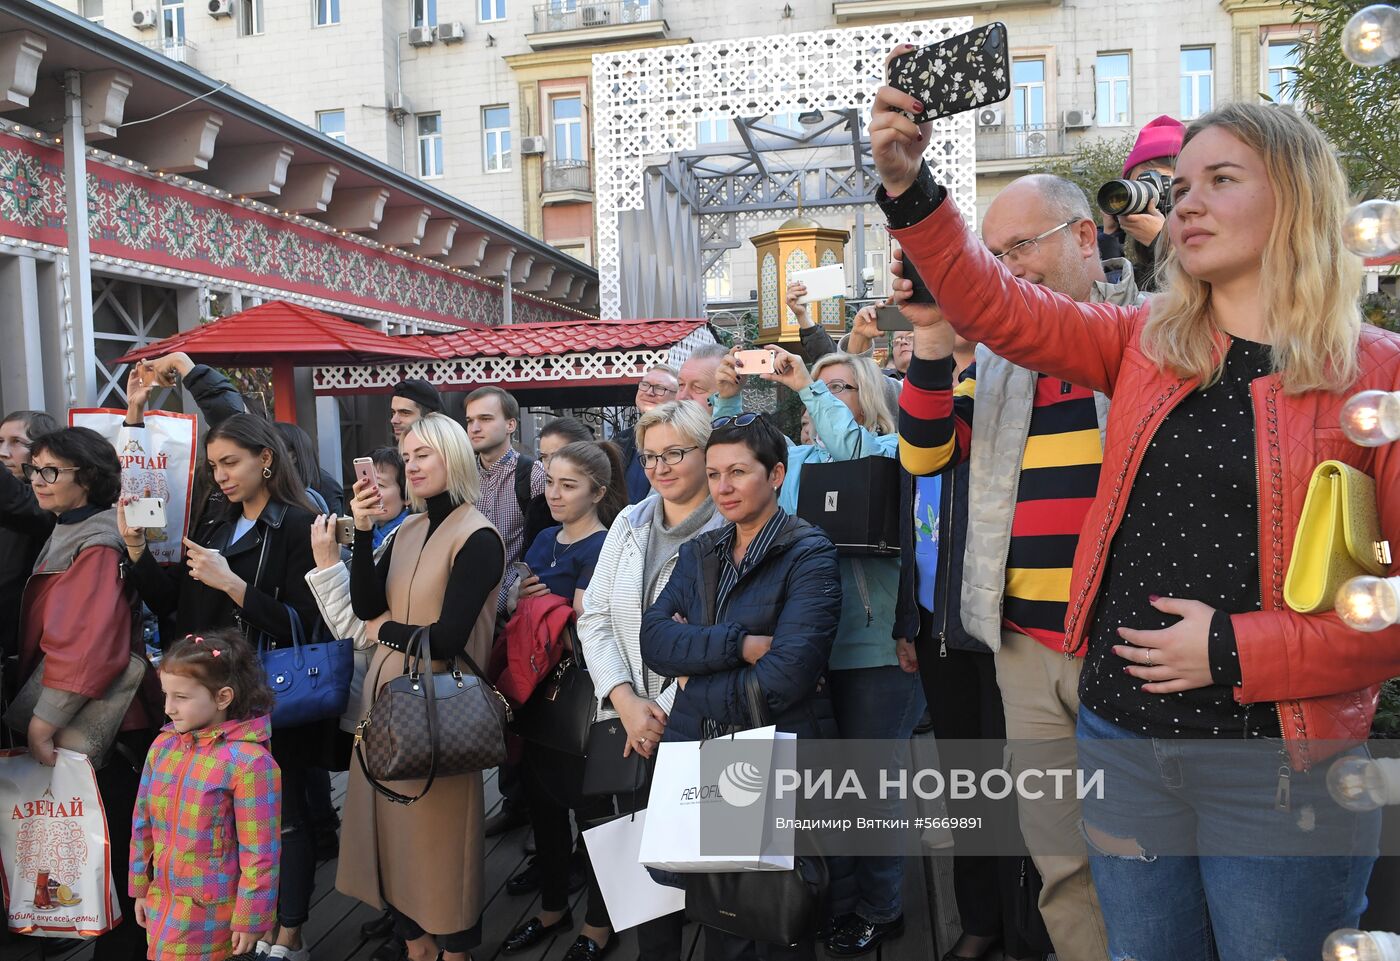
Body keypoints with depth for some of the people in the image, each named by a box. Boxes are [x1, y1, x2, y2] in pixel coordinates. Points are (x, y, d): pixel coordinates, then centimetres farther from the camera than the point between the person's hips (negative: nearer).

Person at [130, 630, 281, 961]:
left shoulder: (248, 761, -21)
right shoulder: (163, 746, -2)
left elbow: (260, 853, -16)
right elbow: (143, 822, 10)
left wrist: (249, 919, -11)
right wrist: (141, 887, 15)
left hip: (210, 909, -5)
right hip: (161, 897, 5)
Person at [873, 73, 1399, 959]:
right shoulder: (1148, 346, 6)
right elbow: (993, 305, 1)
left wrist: (1239, 651, -16)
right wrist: (907, 185, -11)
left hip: (1281, 765, -3)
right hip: (1125, 737, 4)